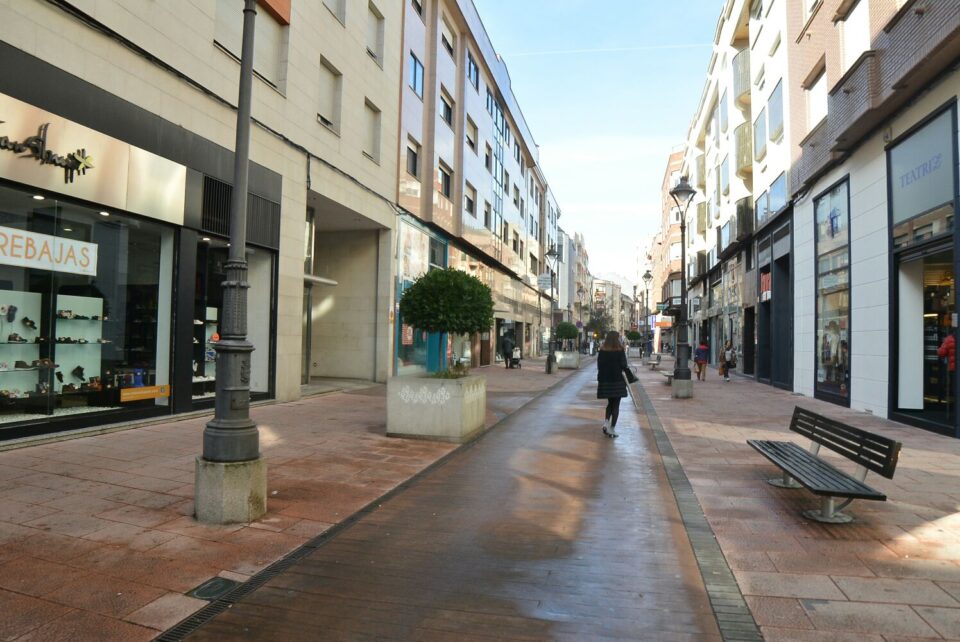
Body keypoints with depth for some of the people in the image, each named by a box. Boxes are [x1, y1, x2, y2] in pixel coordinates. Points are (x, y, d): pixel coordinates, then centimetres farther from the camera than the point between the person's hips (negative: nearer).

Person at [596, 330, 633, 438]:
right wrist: (631, 376, 4)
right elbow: (624, 366, -9)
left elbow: (599, 366, 5)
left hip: (605, 381, 4)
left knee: (610, 403, 20)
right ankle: (612, 429, 5)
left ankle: (606, 422, 1)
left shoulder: (602, 350, 1)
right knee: (616, 405, 5)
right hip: (617, 381, -4)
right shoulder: (620, 350, -9)